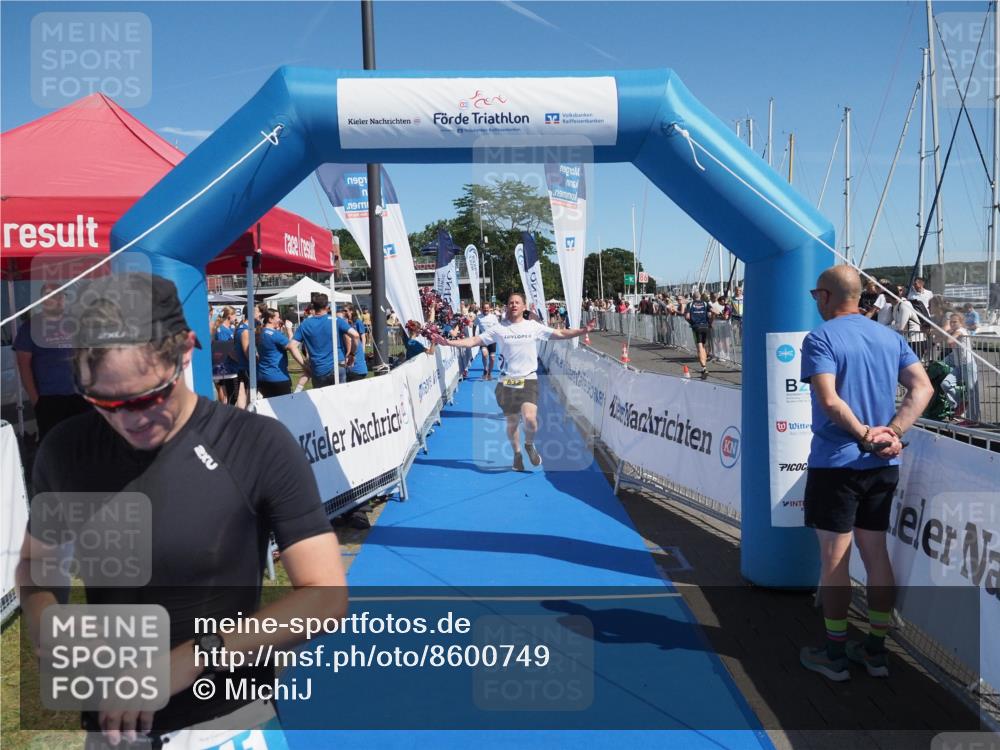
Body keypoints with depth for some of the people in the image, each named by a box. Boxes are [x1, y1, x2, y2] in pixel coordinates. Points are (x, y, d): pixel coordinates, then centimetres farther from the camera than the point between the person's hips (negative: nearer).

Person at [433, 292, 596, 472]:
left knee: (530, 418, -21)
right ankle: (517, 454, 34)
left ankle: (529, 444, 11)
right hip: (507, 382, 1)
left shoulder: (533, 326, 2)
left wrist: (582, 330, -9)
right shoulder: (499, 328, 2)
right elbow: (473, 341, 1)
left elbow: (561, 334, 2)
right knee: (512, 422, 8)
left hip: (529, 380, -1)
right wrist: (449, 342, -9)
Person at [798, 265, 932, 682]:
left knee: (834, 559, 4)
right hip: (883, 465, 6)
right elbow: (922, 388, -1)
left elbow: (829, 400, -23)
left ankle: (834, 656, 15)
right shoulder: (890, 337, 9)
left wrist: (865, 436, -15)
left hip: (835, 463, -6)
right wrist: (892, 434, -9)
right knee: (876, 553, 15)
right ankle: (876, 651, 24)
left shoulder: (820, 339, -11)